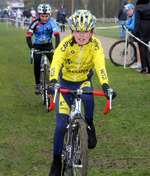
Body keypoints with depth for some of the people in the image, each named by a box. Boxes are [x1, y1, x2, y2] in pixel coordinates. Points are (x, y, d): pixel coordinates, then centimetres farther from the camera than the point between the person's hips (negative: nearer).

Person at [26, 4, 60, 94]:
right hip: (37, 46, 0)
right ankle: (37, 84, -4)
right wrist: (31, 48, -39)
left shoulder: (52, 22, -18)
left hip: (48, 45, 1)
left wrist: (57, 48, -42)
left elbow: (57, 35, -27)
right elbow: (28, 36, -23)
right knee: (37, 62, -19)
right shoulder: (35, 23, -19)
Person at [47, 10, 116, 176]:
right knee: (61, 125, -7)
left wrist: (105, 86, -48)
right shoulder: (66, 43, -23)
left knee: (88, 97, -38)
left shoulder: (95, 44, -19)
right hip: (66, 83, 0)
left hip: (84, 81, 0)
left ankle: (89, 126, -9)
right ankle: (56, 162, 12)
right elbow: (56, 62, -37)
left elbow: (100, 65, -31)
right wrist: (52, 82, -56)